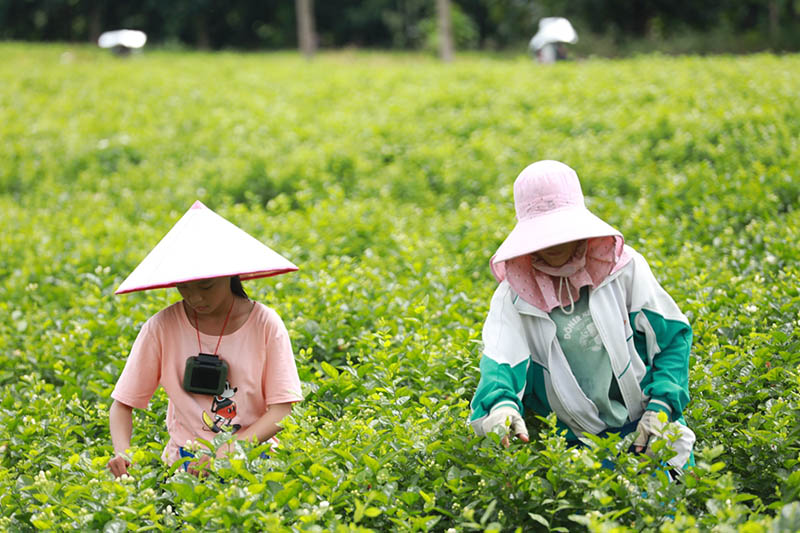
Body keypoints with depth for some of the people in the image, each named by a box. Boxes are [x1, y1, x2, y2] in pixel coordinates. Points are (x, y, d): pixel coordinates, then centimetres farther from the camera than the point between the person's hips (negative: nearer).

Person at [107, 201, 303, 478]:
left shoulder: (265, 324, -2)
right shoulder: (162, 327, -1)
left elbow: (281, 410, -5)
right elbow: (123, 404, 4)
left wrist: (230, 450, -21)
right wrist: (122, 453, -17)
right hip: (186, 463, 0)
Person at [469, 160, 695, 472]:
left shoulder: (623, 266, 1)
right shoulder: (515, 294, 1)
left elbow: (673, 336, 4)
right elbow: (500, 359, -15)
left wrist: (661, 407, -10)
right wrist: (500, 404, -39)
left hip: (643, 430, -1)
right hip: (579, 442, 1)